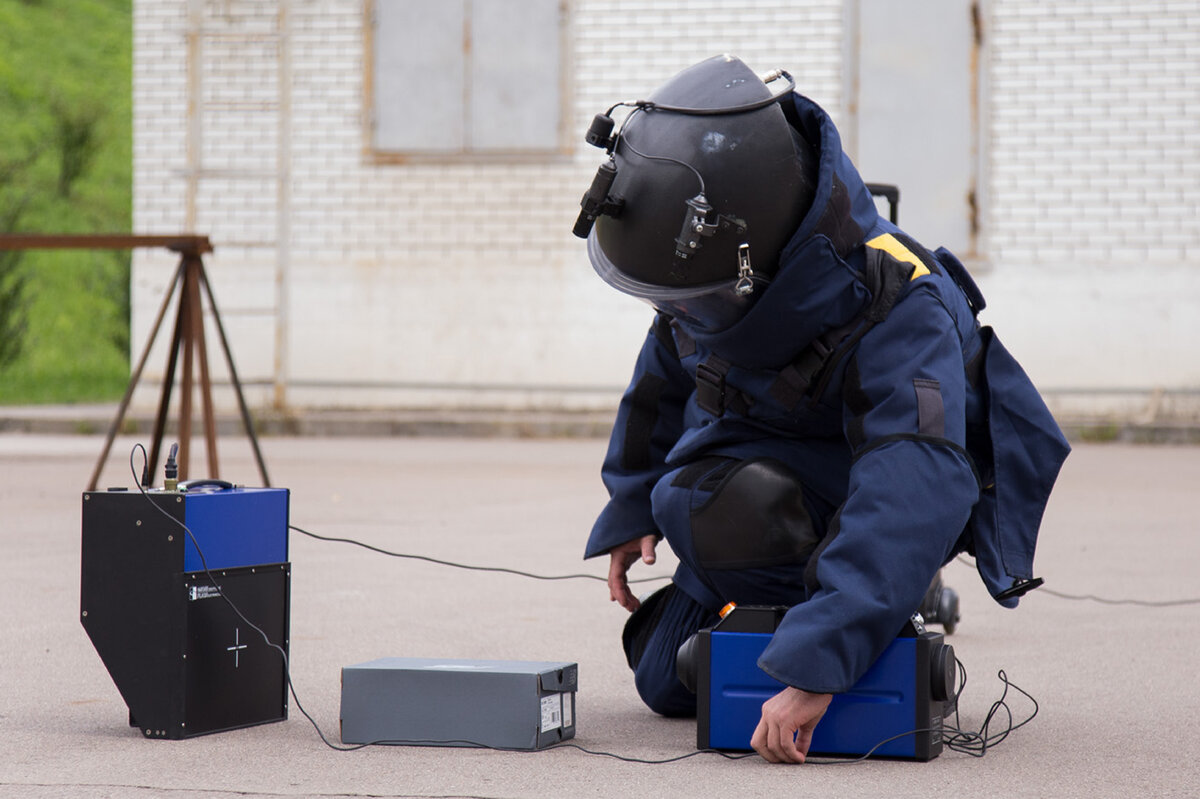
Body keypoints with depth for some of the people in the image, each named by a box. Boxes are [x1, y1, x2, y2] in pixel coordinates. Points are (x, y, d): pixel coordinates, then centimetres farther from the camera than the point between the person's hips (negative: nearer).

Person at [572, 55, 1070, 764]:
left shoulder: (896, 311, -39)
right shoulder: (703, 254, -17)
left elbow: (912, 501, -49)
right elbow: (670, 367, 6)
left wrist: (816, 668, -55)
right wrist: (631, 507, 13)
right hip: (769, 454, 7)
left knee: (709, 503, -36)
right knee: (668, 683, 8)